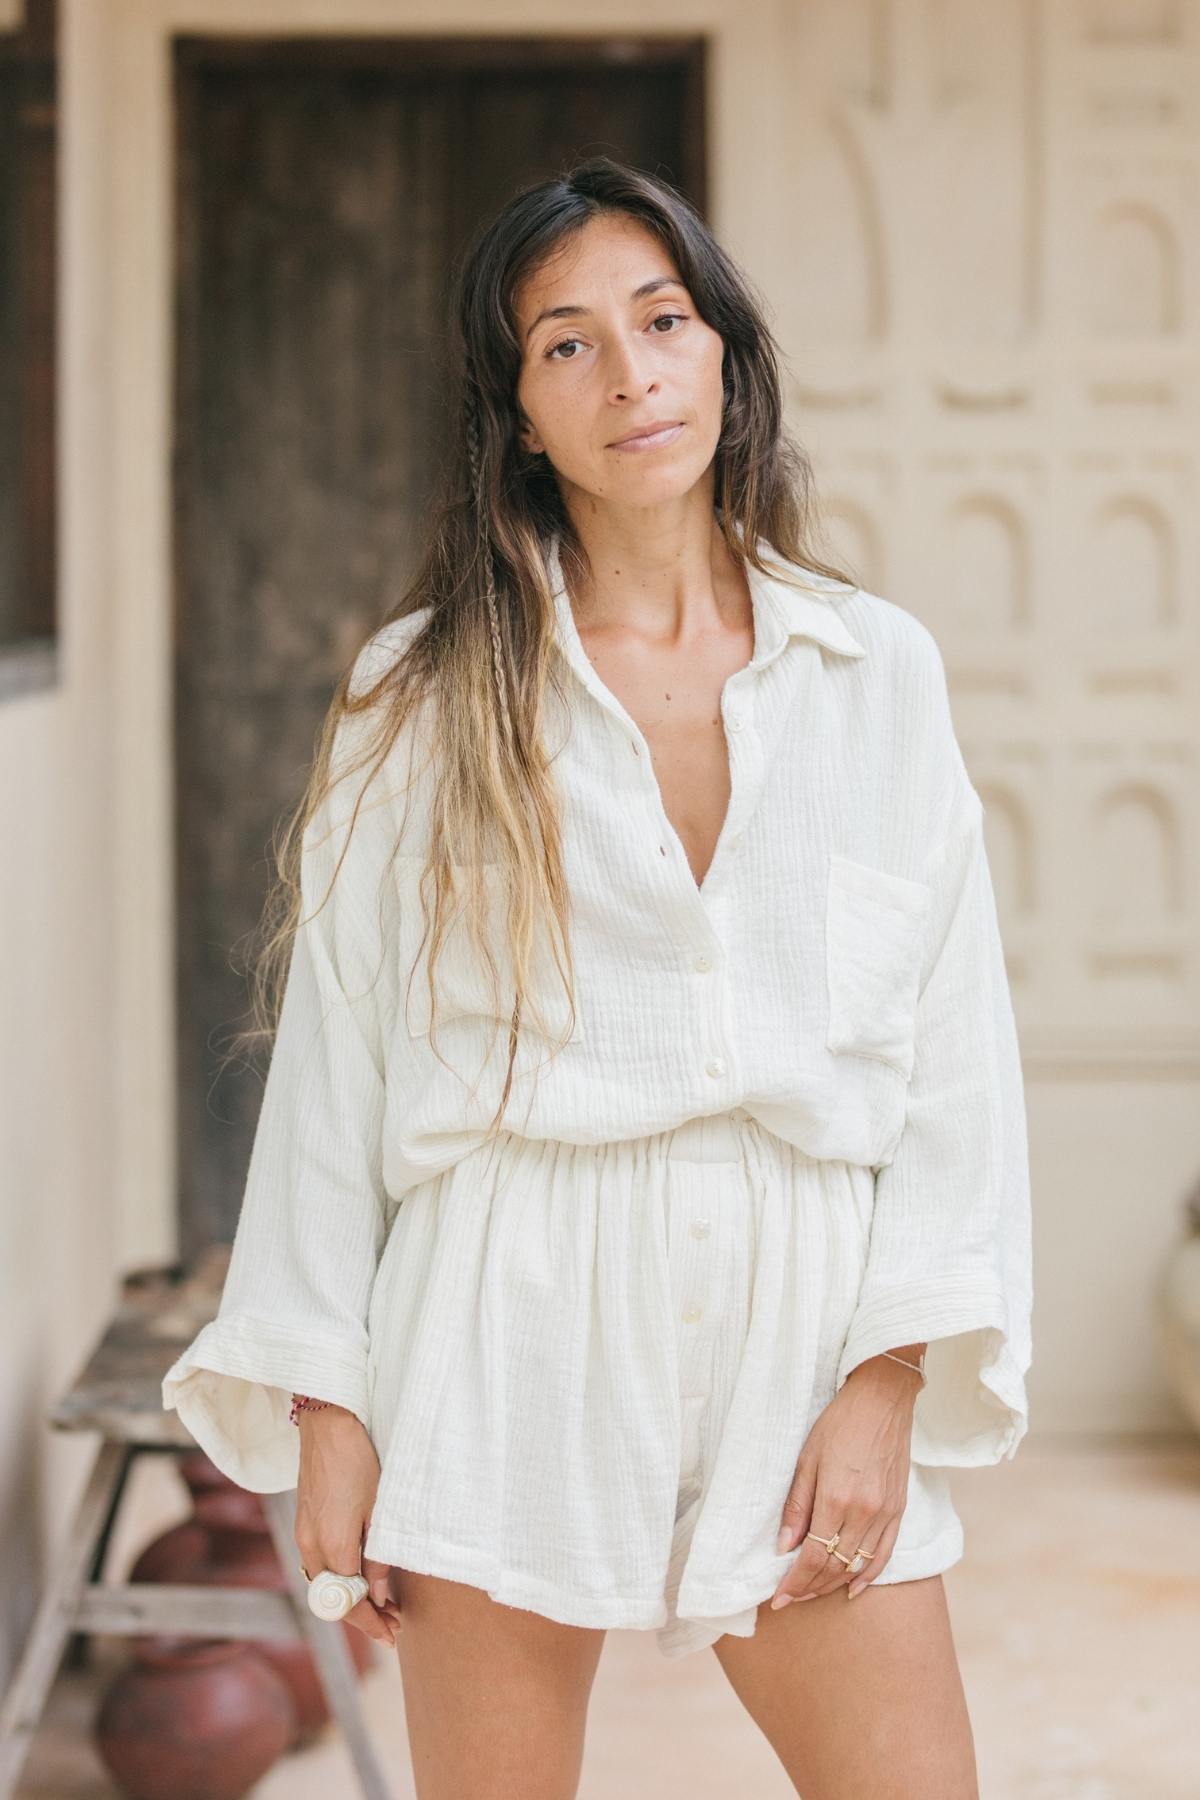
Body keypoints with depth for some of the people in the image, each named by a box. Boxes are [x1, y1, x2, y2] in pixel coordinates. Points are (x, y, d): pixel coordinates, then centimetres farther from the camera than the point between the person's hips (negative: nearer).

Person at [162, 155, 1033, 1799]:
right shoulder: (425, 695, 3)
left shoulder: (877, 672, 7)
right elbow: (336, 1047, 4)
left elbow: (953, 1041, 4)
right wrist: (324, 1409, 0)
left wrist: (888, 1379, -4)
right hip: (512, 1335, -1)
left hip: (801, 1316, 1)